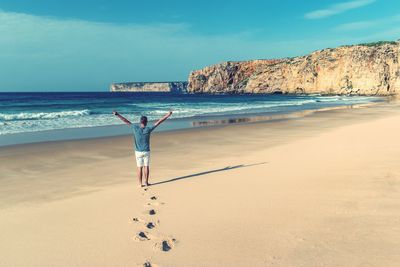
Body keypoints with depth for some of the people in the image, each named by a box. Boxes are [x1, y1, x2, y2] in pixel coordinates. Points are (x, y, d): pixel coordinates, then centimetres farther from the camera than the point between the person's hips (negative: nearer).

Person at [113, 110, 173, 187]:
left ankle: (140, 184, 9)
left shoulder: (135, 128, -10)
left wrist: (117, 114, 7)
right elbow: (159, 122, -9)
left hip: (138, 152, 1)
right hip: (146, 151, -1)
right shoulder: (148, 129, -13)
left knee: (139, 168, 6)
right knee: (146, 167, 8)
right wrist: (168, 115, -5)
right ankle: (146, 182, 13)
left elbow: (126, 121, -2)